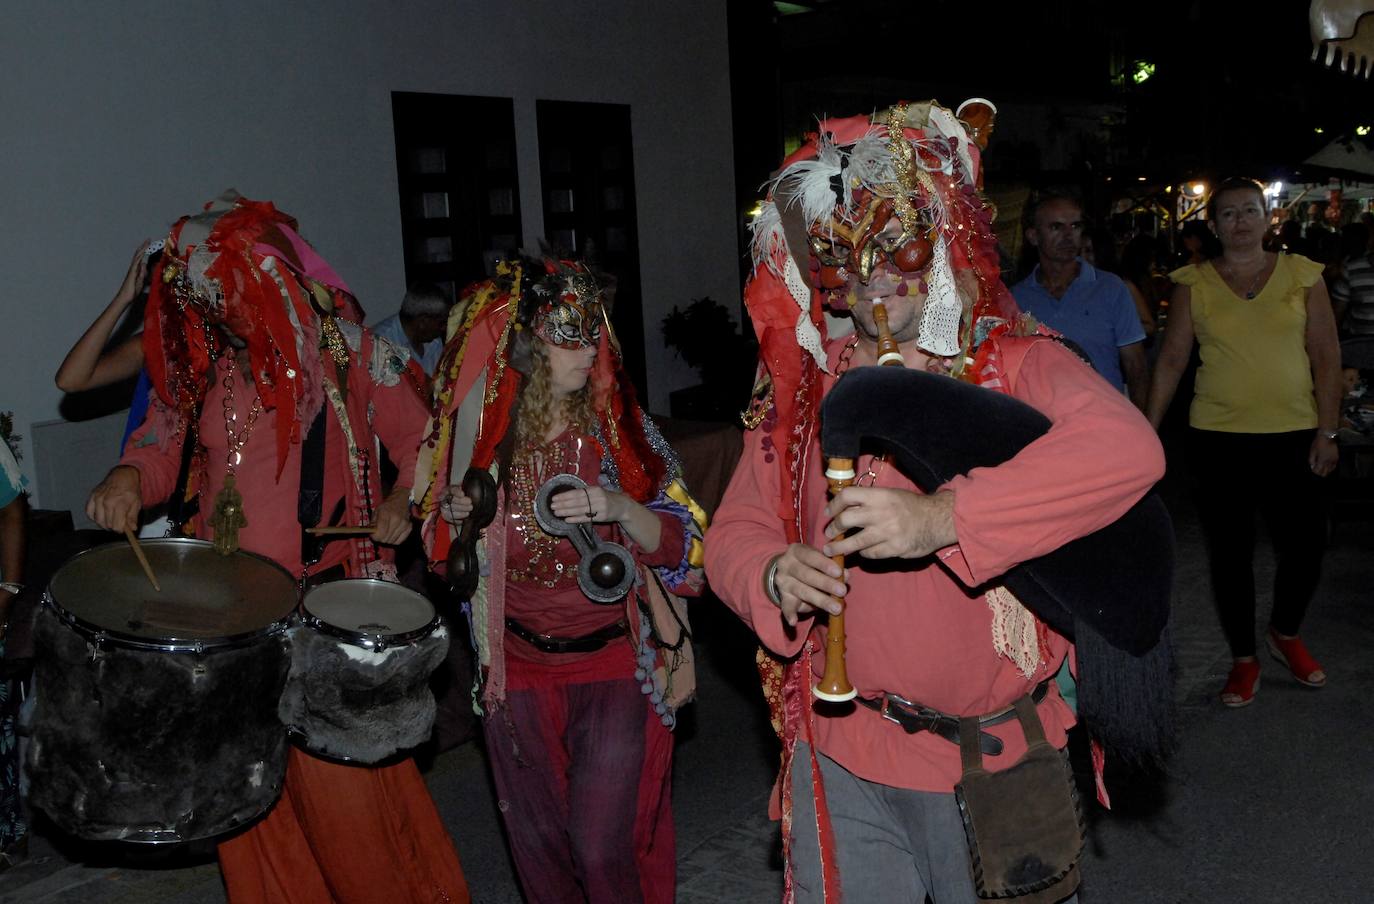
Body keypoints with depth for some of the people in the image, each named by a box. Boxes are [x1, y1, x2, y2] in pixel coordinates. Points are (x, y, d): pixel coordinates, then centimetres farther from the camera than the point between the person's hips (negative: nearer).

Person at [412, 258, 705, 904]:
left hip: (613, 663, -2)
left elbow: (681, 542, -9)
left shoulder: (618, 428, -9)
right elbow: (446, 557, 7)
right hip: (517, 667, 2)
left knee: (601, 850, -5)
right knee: (539, 846, 15)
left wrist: (619, 507, -27)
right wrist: (454, 519, -15)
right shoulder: (480, 435, -6)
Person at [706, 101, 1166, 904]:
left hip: (1001, 755, -2)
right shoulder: (802, 389, 3)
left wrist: (942, 518, -34)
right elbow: (735, 531, 6)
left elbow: (1128, 448, -27)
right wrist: (774, 574, -18)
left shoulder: (1013, 362, -8)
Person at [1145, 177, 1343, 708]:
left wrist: (1327, 431, -3)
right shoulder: (1193, 283, 2)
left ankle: (1286, 634, 31)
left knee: (1304, 545, 1)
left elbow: (1326, 358, 2)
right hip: (1217, 438, 0)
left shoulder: (1302, 275, 3)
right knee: (1230, 552, 6)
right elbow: (1171, 360, 3)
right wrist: (1148, 430, -1)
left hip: (1292, 435, 0)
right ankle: (1243, 659, 23)